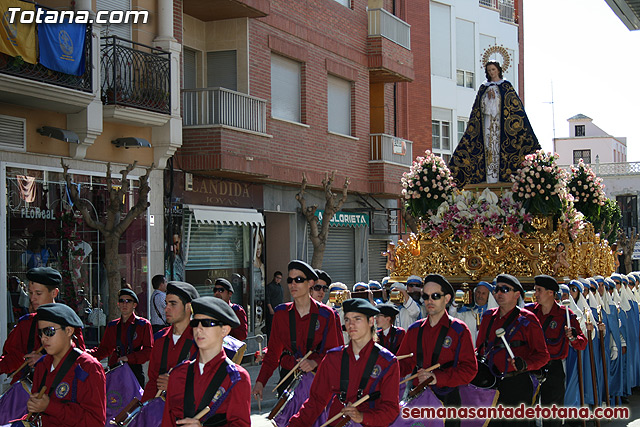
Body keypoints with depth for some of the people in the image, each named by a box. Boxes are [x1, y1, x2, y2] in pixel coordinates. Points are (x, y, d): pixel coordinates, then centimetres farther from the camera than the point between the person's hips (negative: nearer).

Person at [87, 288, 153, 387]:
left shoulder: (144, 325, 2)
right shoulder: (112, 326, 15)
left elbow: (149, 351, -3)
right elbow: (105, 348, 17)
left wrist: (129, 358, -15)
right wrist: (91, 353, -2)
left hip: (135, 370, -3)